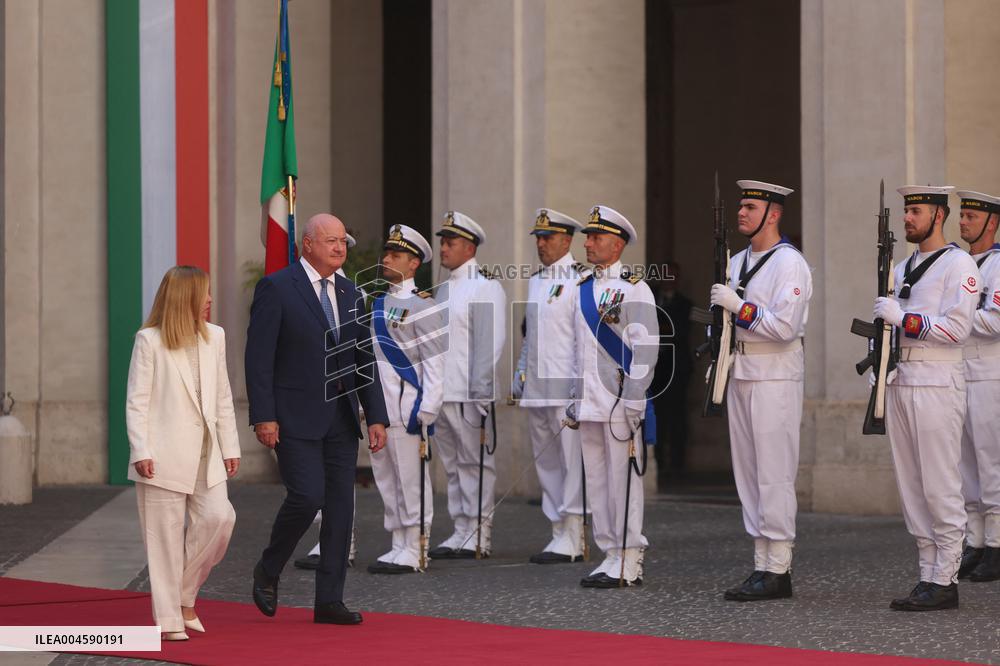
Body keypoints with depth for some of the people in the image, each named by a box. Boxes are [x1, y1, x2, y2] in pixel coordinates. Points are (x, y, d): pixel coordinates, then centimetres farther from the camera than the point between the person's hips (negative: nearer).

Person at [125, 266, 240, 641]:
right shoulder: (149, 341, -3)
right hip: (165, 455, -5)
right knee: (166, 534, -2)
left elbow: (223, 398, 14)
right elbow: (136, 401, -5)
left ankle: (184, 596, 12)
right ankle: (169, 619, 5)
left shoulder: (214, 337, 11)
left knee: (218, 518, -8)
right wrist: (141, 451, -13)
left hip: (205, 454, 5)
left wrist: (230, 447, 10)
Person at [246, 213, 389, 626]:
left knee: (340, 505, 3)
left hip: (341, 417, 6)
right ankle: (268, 571, 11)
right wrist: (263, 416, -16)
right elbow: (259, 356, -10)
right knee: (306, 496, -15)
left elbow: (364, 360, 14)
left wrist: (377, 417, 6)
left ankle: (329, 600, 8)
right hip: (295, 417, -6)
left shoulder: (349, 294, 13)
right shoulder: (276, 288, -6)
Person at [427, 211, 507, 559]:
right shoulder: (445, 289, 19)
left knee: (475, 464, -4)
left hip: (469, 395, -8)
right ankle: (461, 533, 16)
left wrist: (481, 392, -18)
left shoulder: (485, 287, -7)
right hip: (442, 393, 8)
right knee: (453, 465, 11)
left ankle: (479, 538, -1)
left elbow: (490, 343, -13)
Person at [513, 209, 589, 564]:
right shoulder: (535, 281, 18)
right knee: (546, 462, 8)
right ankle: (560, 533, 13)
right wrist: (518, 378, 20)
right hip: (536, 387, 8)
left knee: (571, 459, -7)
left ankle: (571, 538, -6)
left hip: (567, 387, -8)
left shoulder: (581, 278, -6)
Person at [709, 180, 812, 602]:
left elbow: (785, 326, -19)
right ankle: (763, 564, 13)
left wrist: (739, 306, -17)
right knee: (748, 471, 8)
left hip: (775, 377, -9)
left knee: (774, 473, -9)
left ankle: (778, 570, -7)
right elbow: (723, 316, 26)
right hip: (741, 374, 9)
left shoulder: (789, 263, -10)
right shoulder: (737, 262, 16)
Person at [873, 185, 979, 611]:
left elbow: (957, 328, -16)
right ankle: (929, 574, 12)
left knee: (940, 487, -7)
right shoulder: (902, 268, 19)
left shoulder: (959, 265, -6)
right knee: (911, 486, 7)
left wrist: (903, 317, -17)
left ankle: (944, 581, -5)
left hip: (937, 384, -8)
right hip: (900, 383, 8)